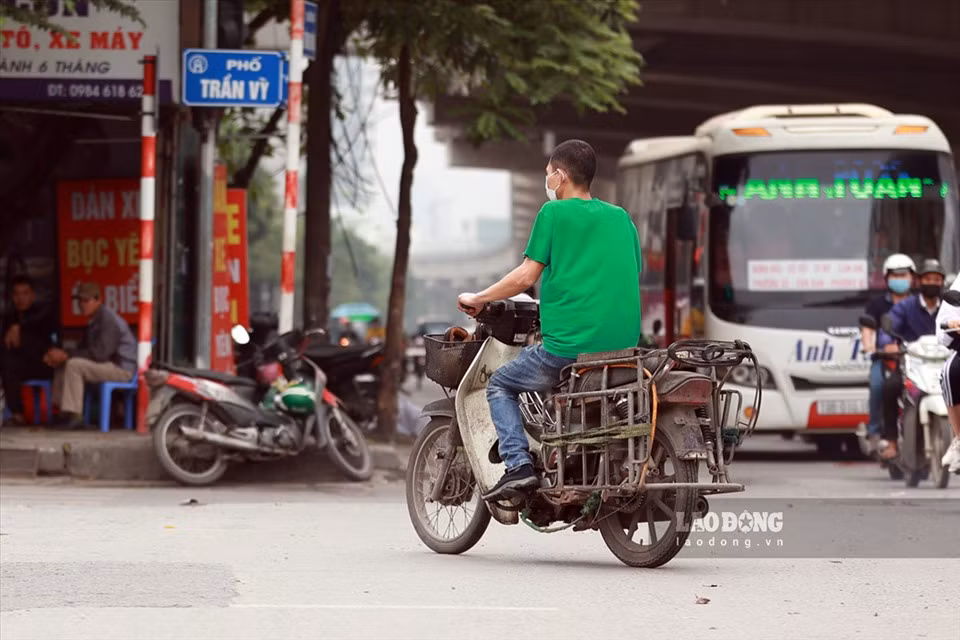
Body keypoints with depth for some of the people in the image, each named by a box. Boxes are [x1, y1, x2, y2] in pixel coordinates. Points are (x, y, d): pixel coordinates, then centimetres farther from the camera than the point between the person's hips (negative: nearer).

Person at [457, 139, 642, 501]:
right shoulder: (620, 217, 15)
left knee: (499, 386, 13)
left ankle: (519, 465, -6)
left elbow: (527, 276, -5)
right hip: (624, 346, 6)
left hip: (568, 346, -6)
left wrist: (478, 299, 8)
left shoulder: (554, 213, -1)